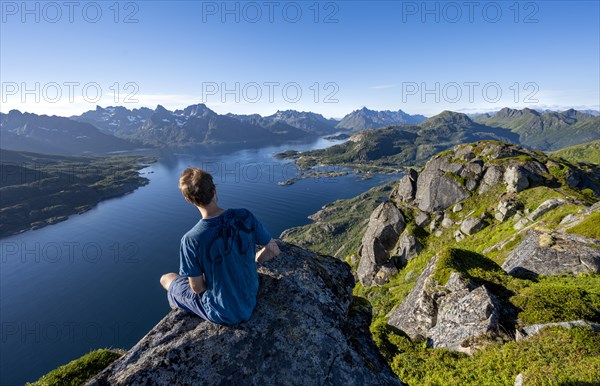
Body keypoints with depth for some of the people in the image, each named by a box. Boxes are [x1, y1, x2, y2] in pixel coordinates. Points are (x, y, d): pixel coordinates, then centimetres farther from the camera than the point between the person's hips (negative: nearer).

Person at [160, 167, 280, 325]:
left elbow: (197, 288, -16)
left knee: (166, 278, 19)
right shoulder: (245, 217, -19)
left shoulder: (190, 240, -27)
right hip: (251, 298, 4)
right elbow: (274, 250, -10)